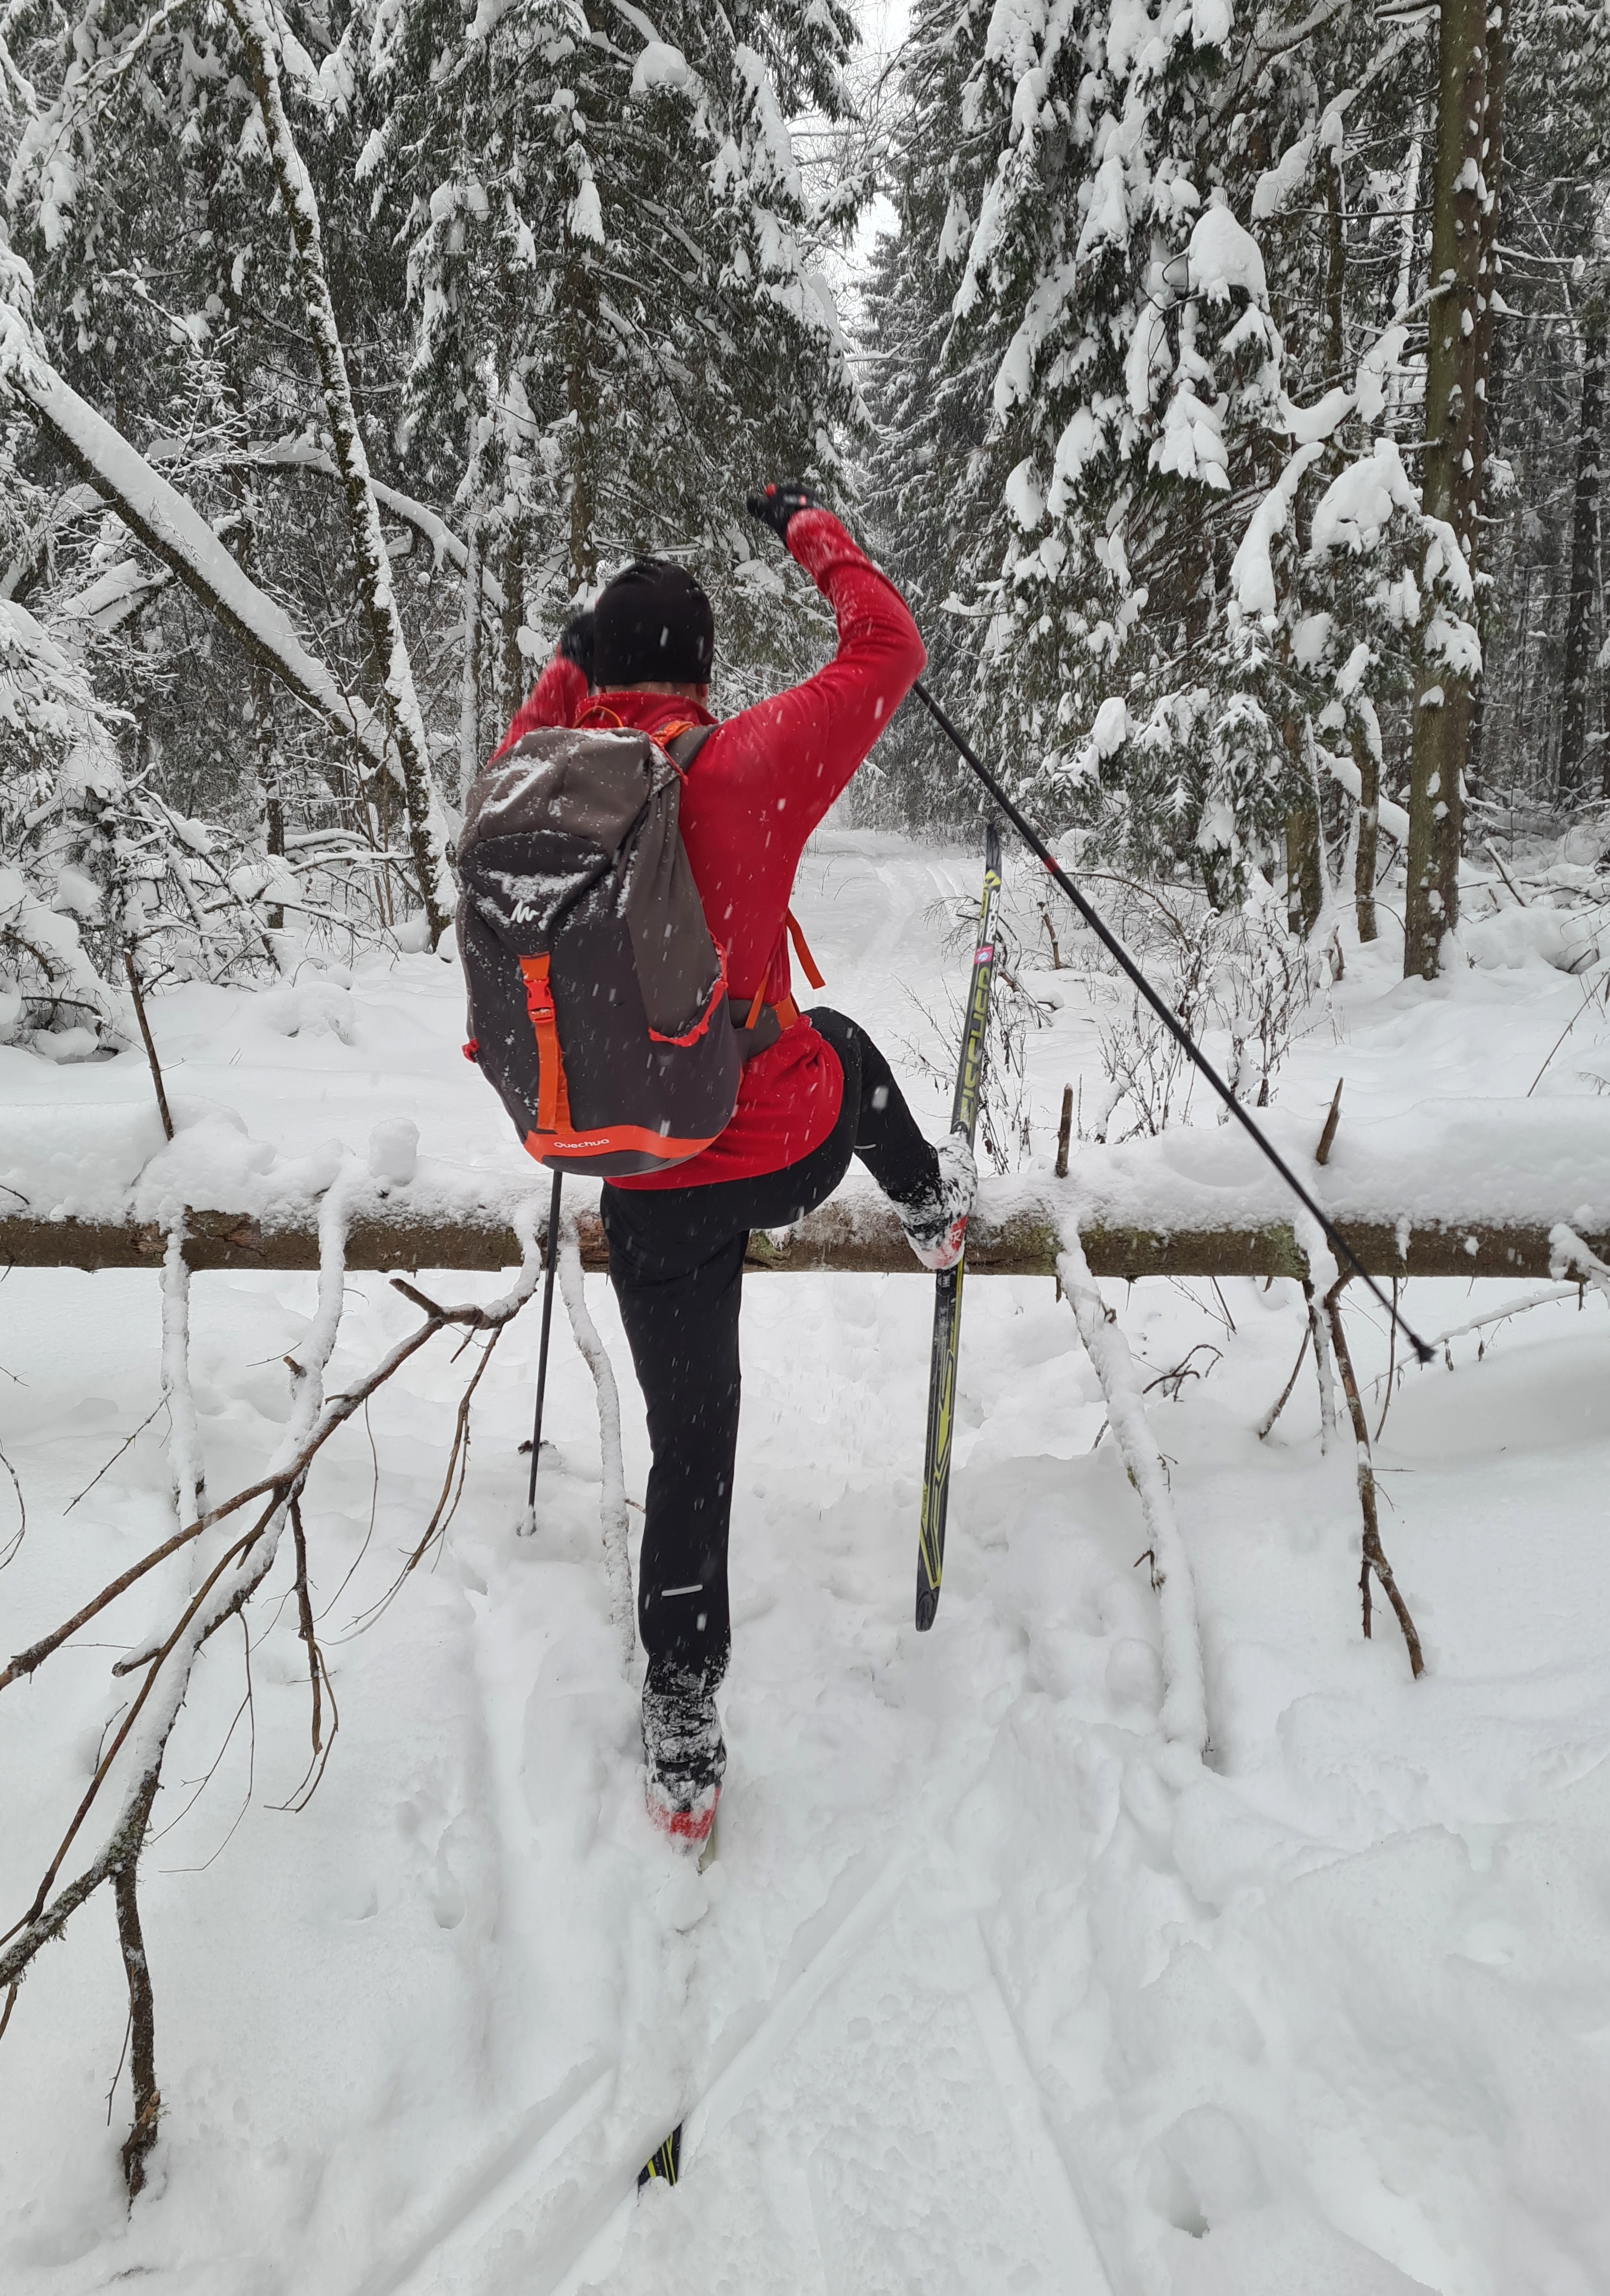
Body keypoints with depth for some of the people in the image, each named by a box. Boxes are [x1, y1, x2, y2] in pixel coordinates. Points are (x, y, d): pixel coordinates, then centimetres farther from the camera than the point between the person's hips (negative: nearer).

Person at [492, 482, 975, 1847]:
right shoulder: (746, 766, -15)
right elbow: (886, 651, -1)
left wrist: (569, 665, 26)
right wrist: (813, 532, 13)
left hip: (648, 1193, 3)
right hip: (791, 1150, -2)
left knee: (689, 1449, 15)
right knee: (846, 1048, 34)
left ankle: (683, 1743, 23)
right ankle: (934, 1206, 56)